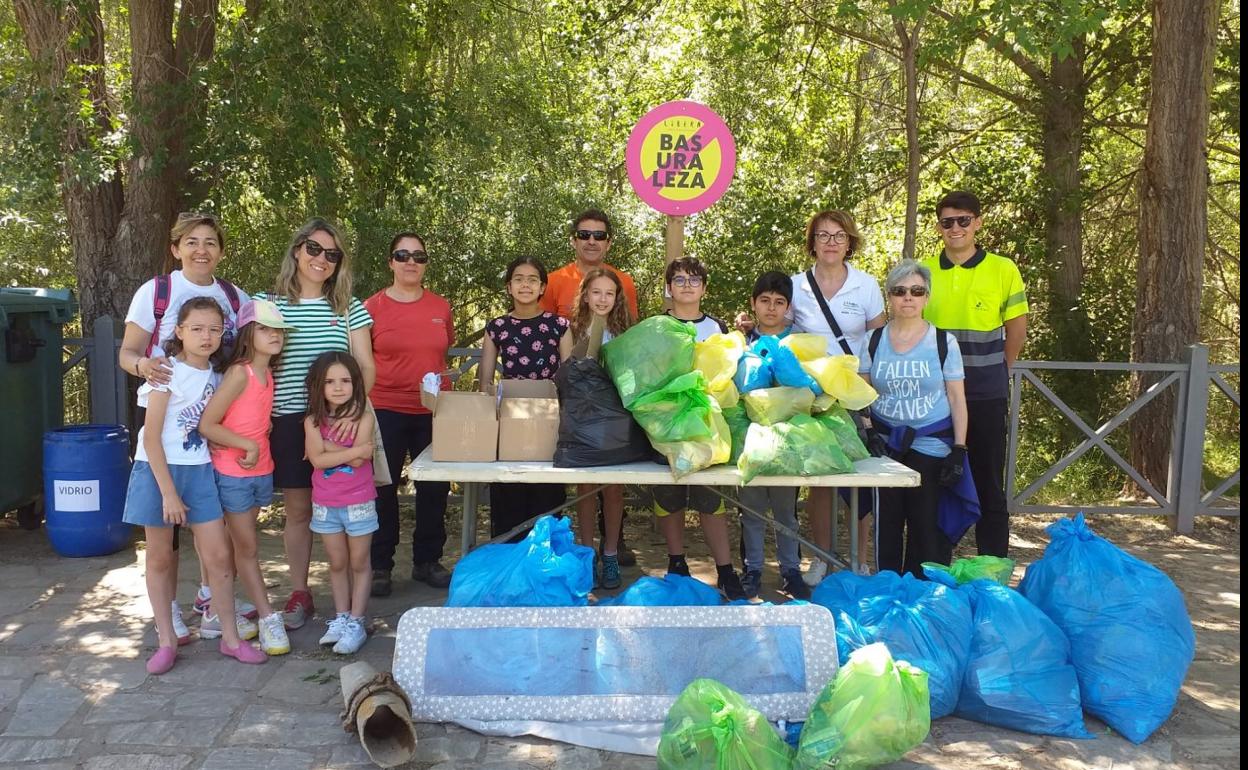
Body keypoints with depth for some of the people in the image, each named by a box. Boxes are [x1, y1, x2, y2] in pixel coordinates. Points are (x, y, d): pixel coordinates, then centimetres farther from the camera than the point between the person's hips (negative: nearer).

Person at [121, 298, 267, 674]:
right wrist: (168, 492, -16)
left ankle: (230, 637, 13)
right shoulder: (168, 373, -10)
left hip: (199, 471, 4)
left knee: (219, 555, 1)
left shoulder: (216, 376, 5)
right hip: (159, 469, -4)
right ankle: (167, 640, 19)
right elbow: (151, 437, -13)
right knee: (160, 558, 6)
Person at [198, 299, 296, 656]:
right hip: (233, 473, -7)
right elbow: (206, 425, -19)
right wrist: (248, 446, -17)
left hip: (260, 471, 7)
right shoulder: (239, 373, -17)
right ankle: (269, 618, 8)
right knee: (247, 548, 3)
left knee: (238, 546, 15)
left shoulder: (268, 375, 5)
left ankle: (217, 612, 27)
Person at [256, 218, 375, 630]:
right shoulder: (266, 303, 6)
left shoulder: (349, 308, 7)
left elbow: (366, 368, 2)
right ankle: (299, 594, 20)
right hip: (288, 422, 0)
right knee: (297, 509, 7)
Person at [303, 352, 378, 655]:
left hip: (358, 502, -2)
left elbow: (359, 461, -18)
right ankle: (340, 618, 25)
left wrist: (328, 445, -17)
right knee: (337, 564, 14)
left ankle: (356, 623, 14)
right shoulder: (313, 421, -3)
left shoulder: (363, 417, -9)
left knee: (359, 564, 7)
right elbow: (317, 460, -15)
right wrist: (354, 450, -19)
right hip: (325, 504, 2)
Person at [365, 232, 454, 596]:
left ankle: (427, 561, 24)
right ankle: (380, 566, 17)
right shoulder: (373, 306, -2)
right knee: (383, 488, 4)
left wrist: (437, 381, 11)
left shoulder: (440, 307, 6)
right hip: (386, 410, -3)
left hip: (433, 410, 3)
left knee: (434, 487, 9)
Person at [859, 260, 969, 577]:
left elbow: (957, 398, 0)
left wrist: (959, 450, -5)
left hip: (931, 445, -2)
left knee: (927, 525, -1)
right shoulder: (874, 341, 5)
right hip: (884, 444, 2)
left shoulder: (944, 342, 0)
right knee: (886, 525, 5)